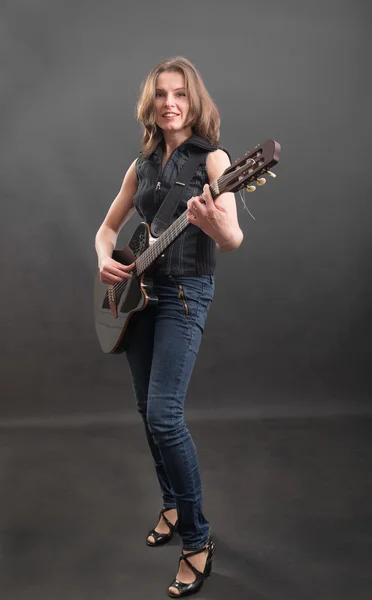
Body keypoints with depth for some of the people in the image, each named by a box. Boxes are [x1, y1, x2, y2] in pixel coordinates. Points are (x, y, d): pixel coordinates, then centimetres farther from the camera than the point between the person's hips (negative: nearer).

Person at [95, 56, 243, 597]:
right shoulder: (142, 165, 12)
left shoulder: (212, 157, -6)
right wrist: (105, 260, -2)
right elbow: (108, 227, 19)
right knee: (149, 411, 12)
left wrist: (213, 222, -41)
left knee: (164, 414, -16)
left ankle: (197, 539, 0)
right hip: (137, 290, 6)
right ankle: (174, 505, 33)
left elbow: (233, 241, -18)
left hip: (186, 292, -6)